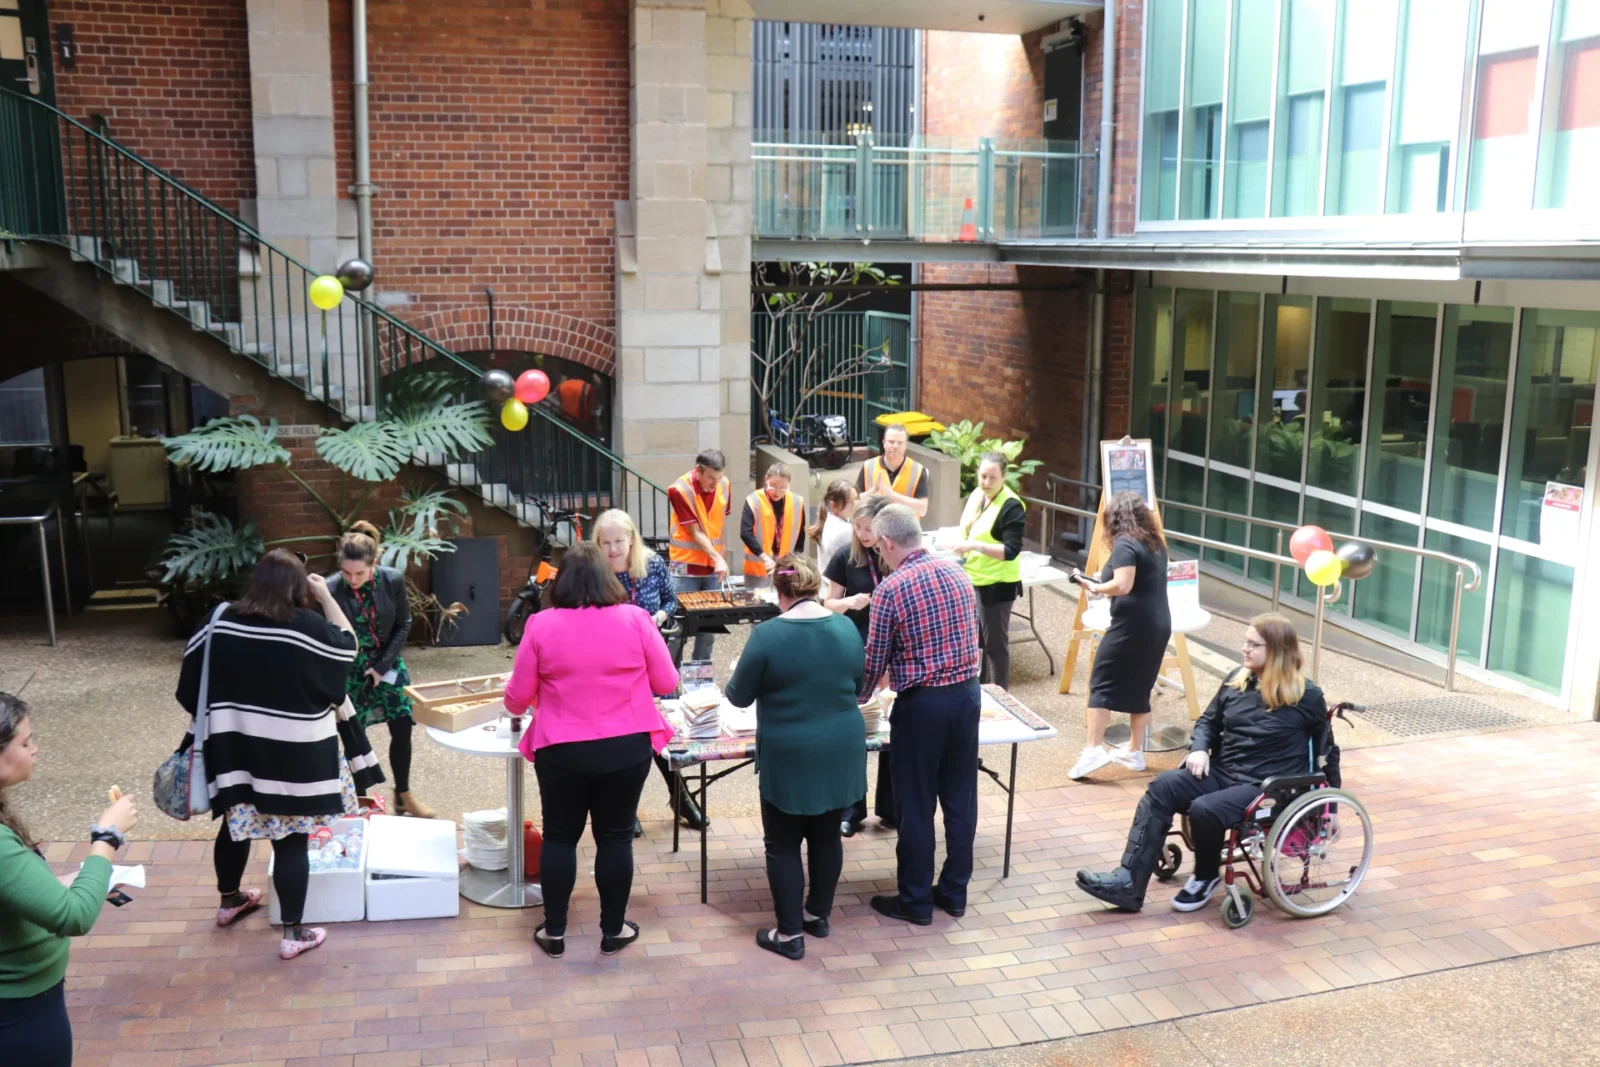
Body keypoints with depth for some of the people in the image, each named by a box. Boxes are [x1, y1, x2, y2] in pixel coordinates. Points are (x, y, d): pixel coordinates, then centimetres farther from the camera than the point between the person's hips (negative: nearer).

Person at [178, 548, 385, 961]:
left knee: (236, 822, 23)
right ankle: (293, 933, 6)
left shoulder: (223, 620, -3)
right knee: (291, 839, 2)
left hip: (235, 746, 5)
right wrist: (327, 596, 5)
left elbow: (192, 662, 9)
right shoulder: (307, 626, -16)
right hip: (293, 752, -4)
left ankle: (229, 900, 45)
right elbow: (348, 645, 2)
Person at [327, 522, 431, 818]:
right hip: (350, 669, -2)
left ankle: (403, 796, 23)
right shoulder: (331, 589, -23)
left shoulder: (393, 580, -17)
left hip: (388, 663, 3)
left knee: (402, 729, 5)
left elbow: (403, 624, -4)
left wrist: (383, 665, -10)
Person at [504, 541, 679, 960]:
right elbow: (667, 683, 1)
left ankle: (554, 932, 24)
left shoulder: (541, 625, -7)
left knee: (559, 837, 15)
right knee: (615, 837, 12)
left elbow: (518, 698, -1)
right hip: (627, 747, 0)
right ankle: (613, 931, 23)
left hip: (561, 751, 0)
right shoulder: (636, 619, -7)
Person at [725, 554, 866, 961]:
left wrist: (737, 676, 15)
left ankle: (790, 933, 13)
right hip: (840, 751, 5)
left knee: (783, 844, 8)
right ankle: (818, 915, 32)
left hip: (789, 757, -5)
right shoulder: (847, 628, -2)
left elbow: (739, 696, -7)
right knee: (827, 835, 19)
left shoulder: (767, 635, -16)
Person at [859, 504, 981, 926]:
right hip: (967, 693, 6)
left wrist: (859, 696, 12)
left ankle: (916, 901, 17)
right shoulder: (957, 571, 2)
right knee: (960, 797, 14)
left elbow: (876, 658, -7)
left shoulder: (890, 589, -15)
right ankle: (955, 891, 26)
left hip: (922, 703, -6)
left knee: (917, 805, 6)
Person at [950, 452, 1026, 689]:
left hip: (997, 584, -8)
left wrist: (975, 546, -31)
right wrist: (962, 546, -1)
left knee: (995, 643, 2)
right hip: (972, 580, 8)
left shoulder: (1012, 506, -18)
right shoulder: (975, 495, 6)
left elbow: (1011, 550, -23)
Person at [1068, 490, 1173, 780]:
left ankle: (1094, 749, -9)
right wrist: (1101, 587, 17)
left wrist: (1095, 587, -6)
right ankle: (1134, 752, 20)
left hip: (1132, 625, -8)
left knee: (1102, 683, -2)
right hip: (1158, 624, 8)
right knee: (1139, 688, 14)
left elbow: (1123, 585, -22)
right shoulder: (1156, 543, 14)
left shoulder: (1125, 544, -11)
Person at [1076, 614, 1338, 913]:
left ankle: (1206, 878, 0)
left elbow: (1327, 749, 4)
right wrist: (1200, 749, -1)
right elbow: (1209, 721, 21)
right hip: (1222, 773, 6)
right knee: (1163, 786, -20)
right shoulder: (1237, 681, 9)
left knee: (1205, 809, -32)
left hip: (1268, 787, -6)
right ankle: (1129, 882, -27)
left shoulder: (1307, 696, -6)